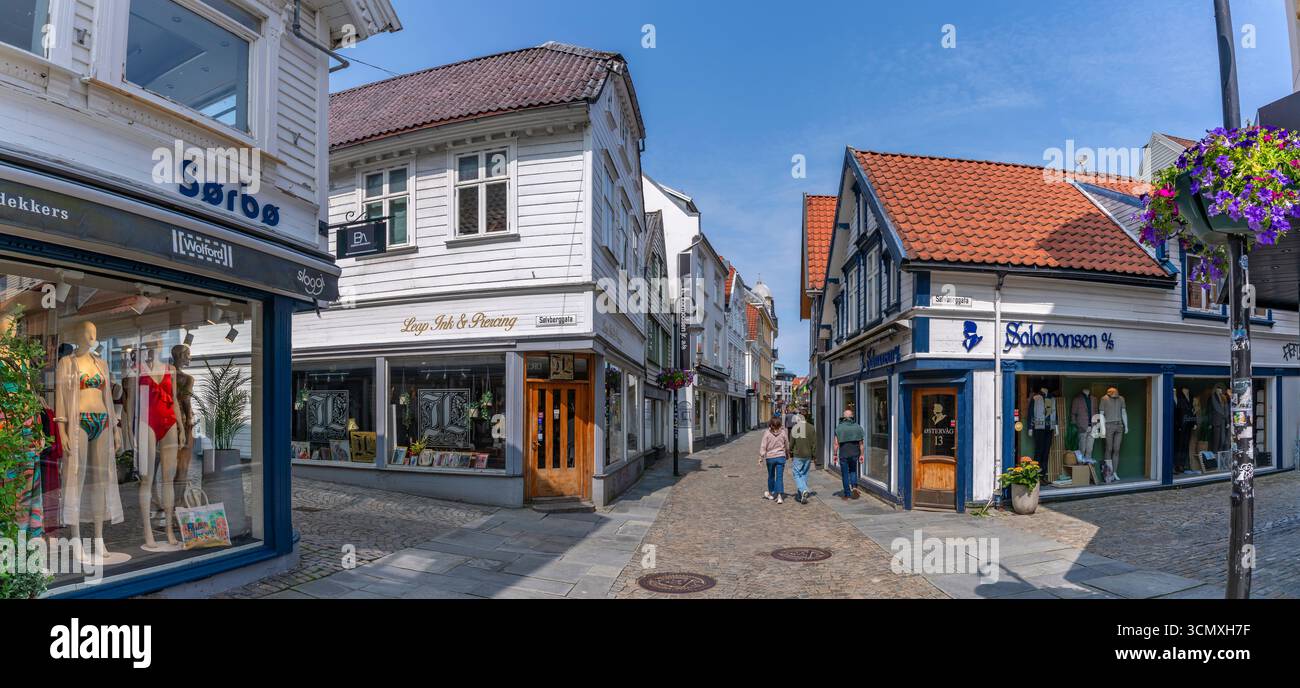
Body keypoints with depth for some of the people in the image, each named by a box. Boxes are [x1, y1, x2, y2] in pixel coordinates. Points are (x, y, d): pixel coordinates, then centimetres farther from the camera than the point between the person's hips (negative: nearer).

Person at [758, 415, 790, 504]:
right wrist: (787, 455, 23)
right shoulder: (783, 433, -4)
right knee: (779, 477, 0)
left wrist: (761, 457, -5)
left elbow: (763, 446, -10)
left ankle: (771, 493, 34)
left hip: (770, 457, 0)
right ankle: (779, 495, -12)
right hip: (781, 457, 0)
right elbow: (787, 446, 7)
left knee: (771, 476, 18)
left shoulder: (767, 433, -9)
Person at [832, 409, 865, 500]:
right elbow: (861, 442, 1)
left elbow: (836, 443, -7)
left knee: (845, 474, 8)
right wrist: (861, 454, 8)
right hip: (855, 453, 2)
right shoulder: (857, 426, 1)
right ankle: (854, 487, 2)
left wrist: (835, 454, 2)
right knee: (853, 471, 22)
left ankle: (847, 494, 12)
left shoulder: (839, 427, -5)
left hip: (843, 454, -2)